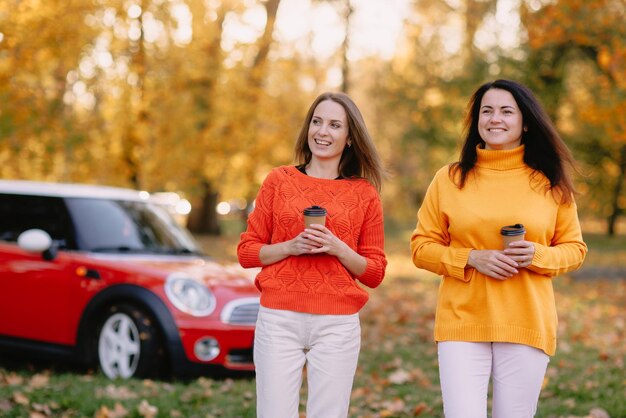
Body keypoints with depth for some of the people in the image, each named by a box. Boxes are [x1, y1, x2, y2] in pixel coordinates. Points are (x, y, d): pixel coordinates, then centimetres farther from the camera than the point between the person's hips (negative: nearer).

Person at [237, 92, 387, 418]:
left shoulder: (365, 194, 7)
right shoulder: (279, 180, 7)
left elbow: (375, 273, 8)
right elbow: (246, 252, 8)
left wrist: (339, 249, -10)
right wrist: (290, 247, -10)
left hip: (338, 326, 0)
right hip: (279, 319, 0)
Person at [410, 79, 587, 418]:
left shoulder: (551, 183, 6)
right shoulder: (449, 179, 4)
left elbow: (574, 248, 11)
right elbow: (421, 246, 6)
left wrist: (538, 255, -10)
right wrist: (472, 258, -11)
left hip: (527, 327, 1)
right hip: (462, 324, -1)